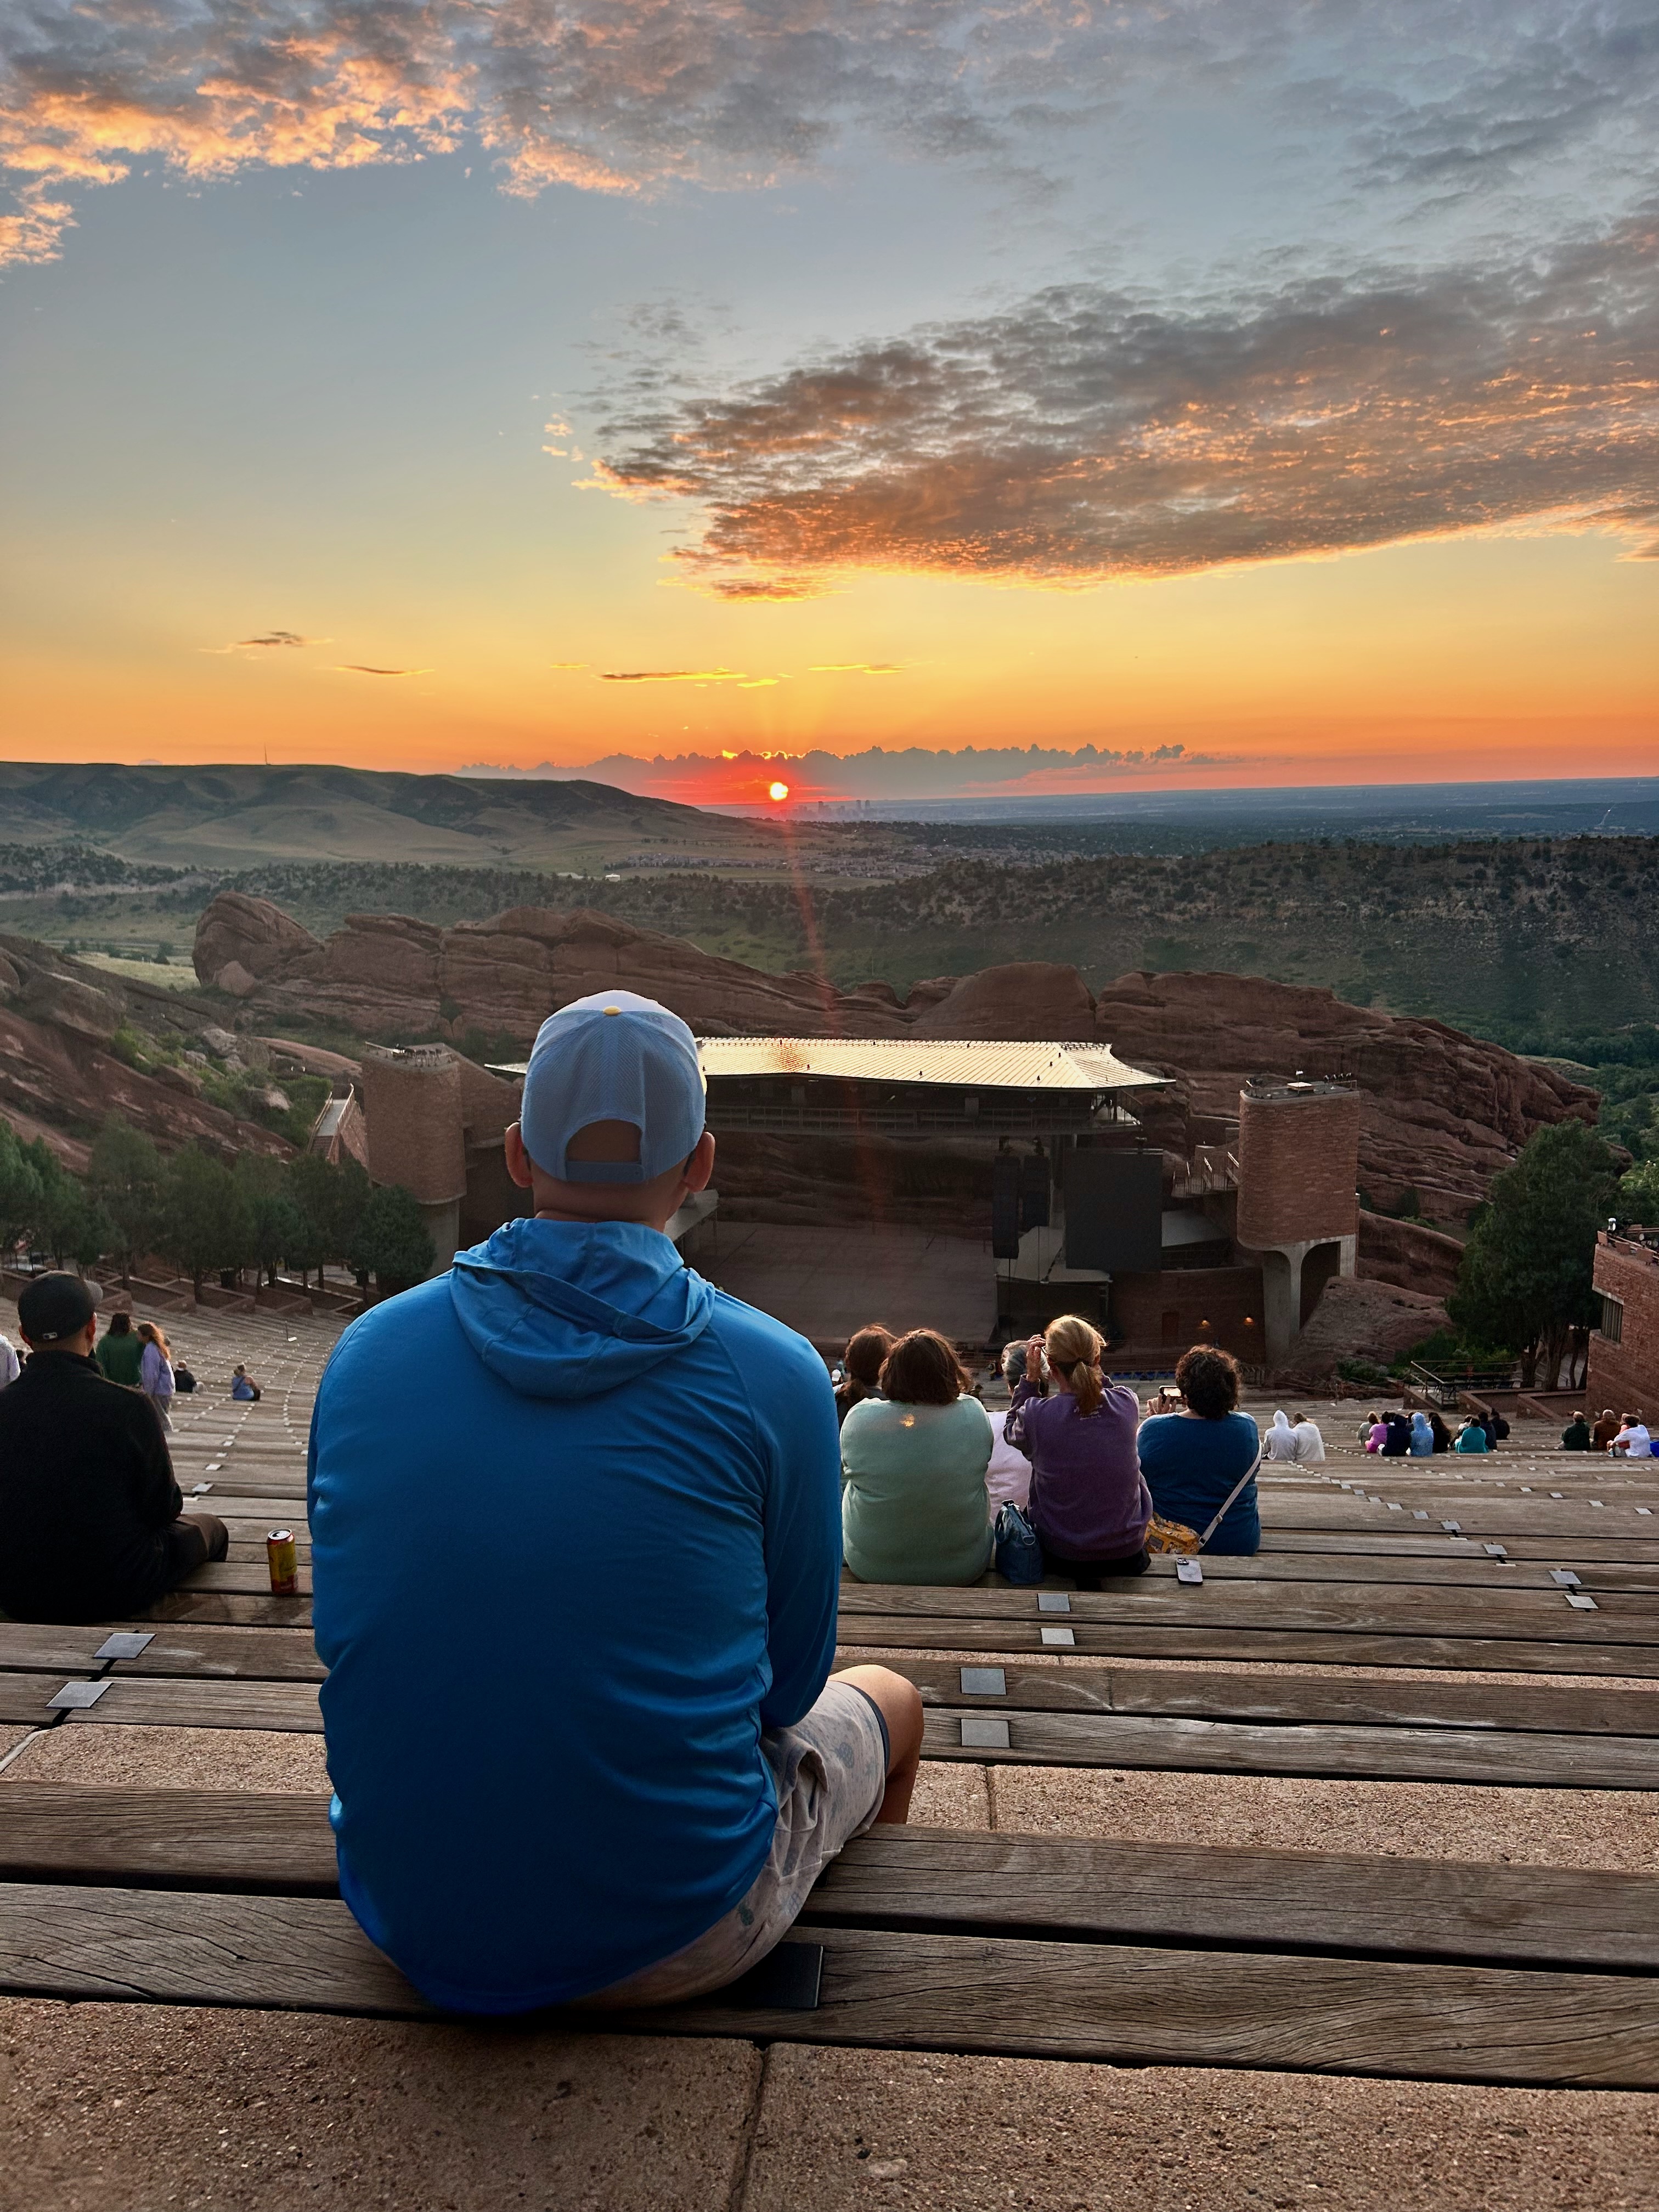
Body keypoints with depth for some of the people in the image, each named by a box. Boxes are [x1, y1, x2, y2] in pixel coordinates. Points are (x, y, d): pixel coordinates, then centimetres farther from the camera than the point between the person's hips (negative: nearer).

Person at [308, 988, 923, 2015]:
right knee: (887, 1700, 26)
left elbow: (356, 1638, 7)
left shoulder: (364, 1351, -6)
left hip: (410, 1923, 4)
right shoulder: (774, 1373, -16)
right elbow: (788, 1684, -4)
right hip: (670, 1939, -3)